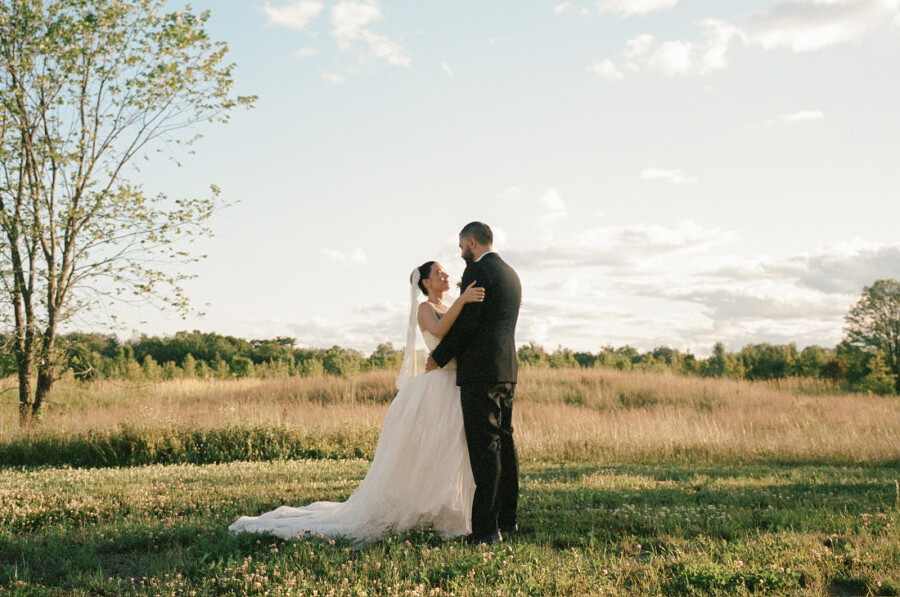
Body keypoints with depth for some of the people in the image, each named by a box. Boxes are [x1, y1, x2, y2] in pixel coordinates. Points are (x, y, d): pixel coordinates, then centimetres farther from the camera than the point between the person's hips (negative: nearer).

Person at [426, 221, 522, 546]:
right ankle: (507, 519, 19)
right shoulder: (511, 274, 19)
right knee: (503, 443, 12)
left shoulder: (477, 270, -10)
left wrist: (438, 358, -2)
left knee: (484, 447, -10)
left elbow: (464, 323, -14)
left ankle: (486, 527, -10)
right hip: (506, 370, 9)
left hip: (479, 372, -9)